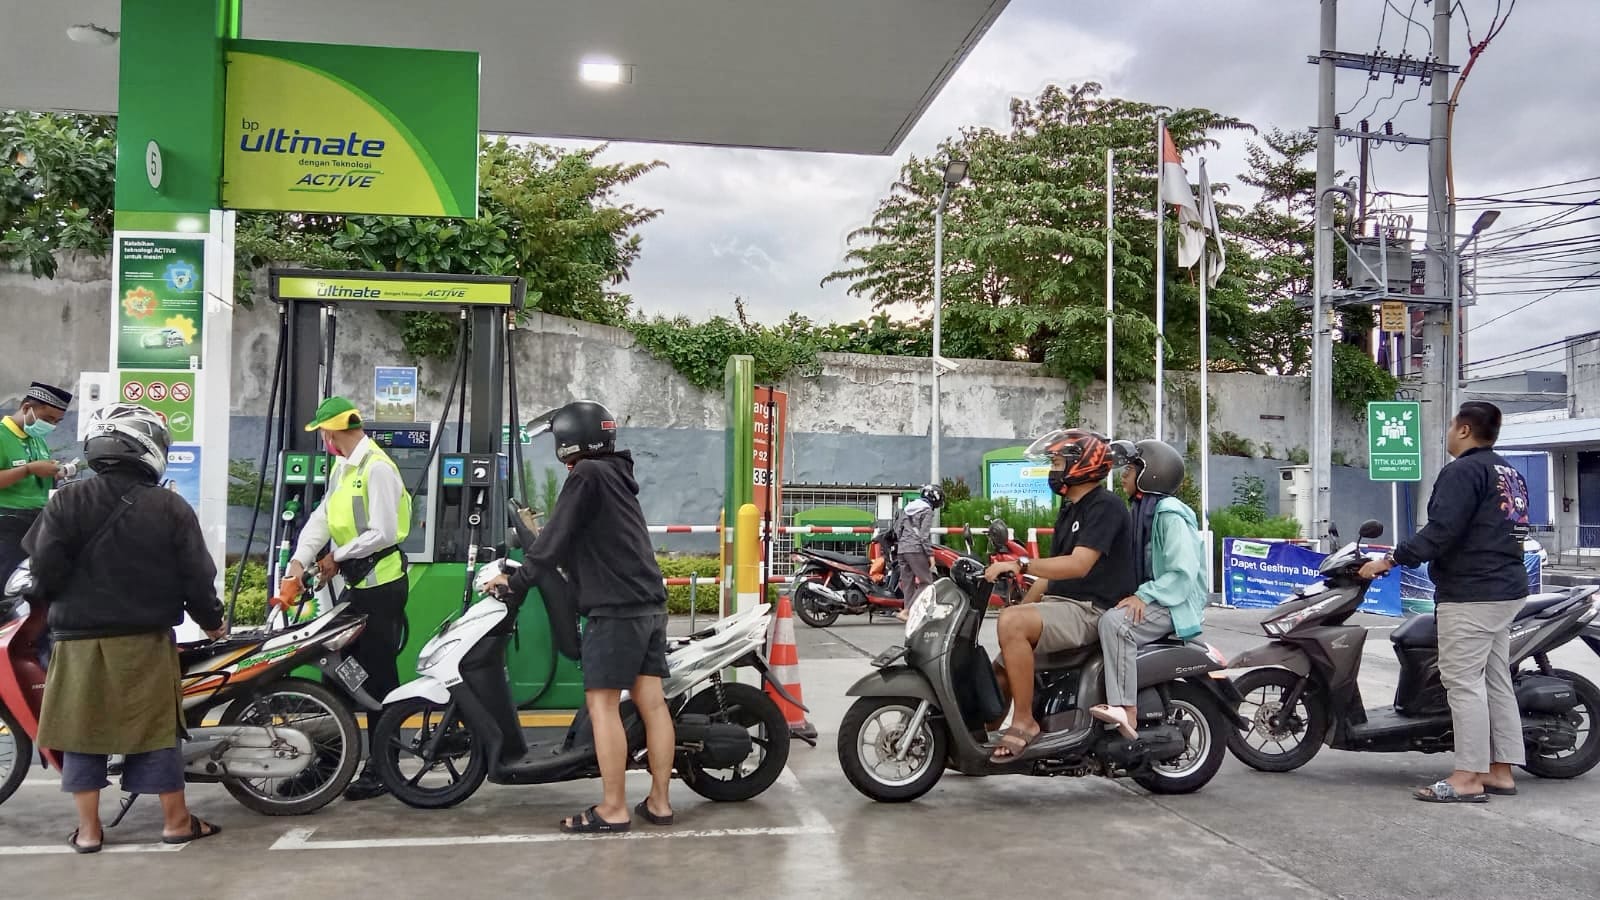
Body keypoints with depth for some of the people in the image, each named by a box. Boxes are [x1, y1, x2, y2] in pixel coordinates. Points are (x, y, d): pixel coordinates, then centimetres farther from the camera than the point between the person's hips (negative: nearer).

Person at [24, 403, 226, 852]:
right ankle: (176, 820, 15)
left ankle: (88, 829, 15)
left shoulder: (64, 503, -4)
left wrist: (60, 604, 14)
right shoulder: (171, 508, -6)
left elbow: (45, 570, -7)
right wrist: (211, 620, 12)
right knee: (156, 729, 7)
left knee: (81, 731, 11)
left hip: (80, 639, 1)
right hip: (147, 641, -1)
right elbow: (197, 576, -4)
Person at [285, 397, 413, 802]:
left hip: (381, 584, -10)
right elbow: (321, 518, 8)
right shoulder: (341, 468, 15)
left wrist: (337, 558, -12)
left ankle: (382, 769, 8)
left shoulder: (377, 468, -16)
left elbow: (383, 533, -22)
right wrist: (299, 560, -7)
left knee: (378, 677, -2)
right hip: (356, 584, 10)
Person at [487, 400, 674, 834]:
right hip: (651, 603, 9)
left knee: (602, 703, -5)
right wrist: (537, 536, 32)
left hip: (616, 607, -9)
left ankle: (613, 809, -3)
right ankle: (659, 801, 11)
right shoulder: (616, 475, 20)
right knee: (651, 700, 7)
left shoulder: (587, 474, -7)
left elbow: (559, 536, -7)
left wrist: (517, 579, 3)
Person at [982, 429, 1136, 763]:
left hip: (1092, 610, -10)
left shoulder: (1105, 506, -11)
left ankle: (1024, 721, -25)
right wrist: (1022, 605, 10)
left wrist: (1019, 565, -28)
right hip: (1062, 604, 10)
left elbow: (1079, 564, -24)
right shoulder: (1070, 509, 21)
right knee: (1002, 672, 2)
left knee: (1011, 622, -31)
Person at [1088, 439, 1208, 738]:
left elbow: (1183, 572, -22)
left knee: (1114, 622, -32)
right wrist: (1135, 595, 8)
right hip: (1153, 599, 10)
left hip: (1176, 604, -10)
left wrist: (1144, 596, -26)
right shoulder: (1144, 510, 15)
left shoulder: (1170, 514, -15)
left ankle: (1127, 713, -36)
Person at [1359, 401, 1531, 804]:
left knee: (1463, 680, -8)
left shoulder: (1463, 471, -13)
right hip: (1507, 589, 10)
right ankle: (1501, 770, 16)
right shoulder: (1510, 473, 18)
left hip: (1470, 594, -10)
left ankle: (1469, 777, -7)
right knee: (1496, 679, 12)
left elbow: (1441, 531, -22)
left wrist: (1390, 560, -19)